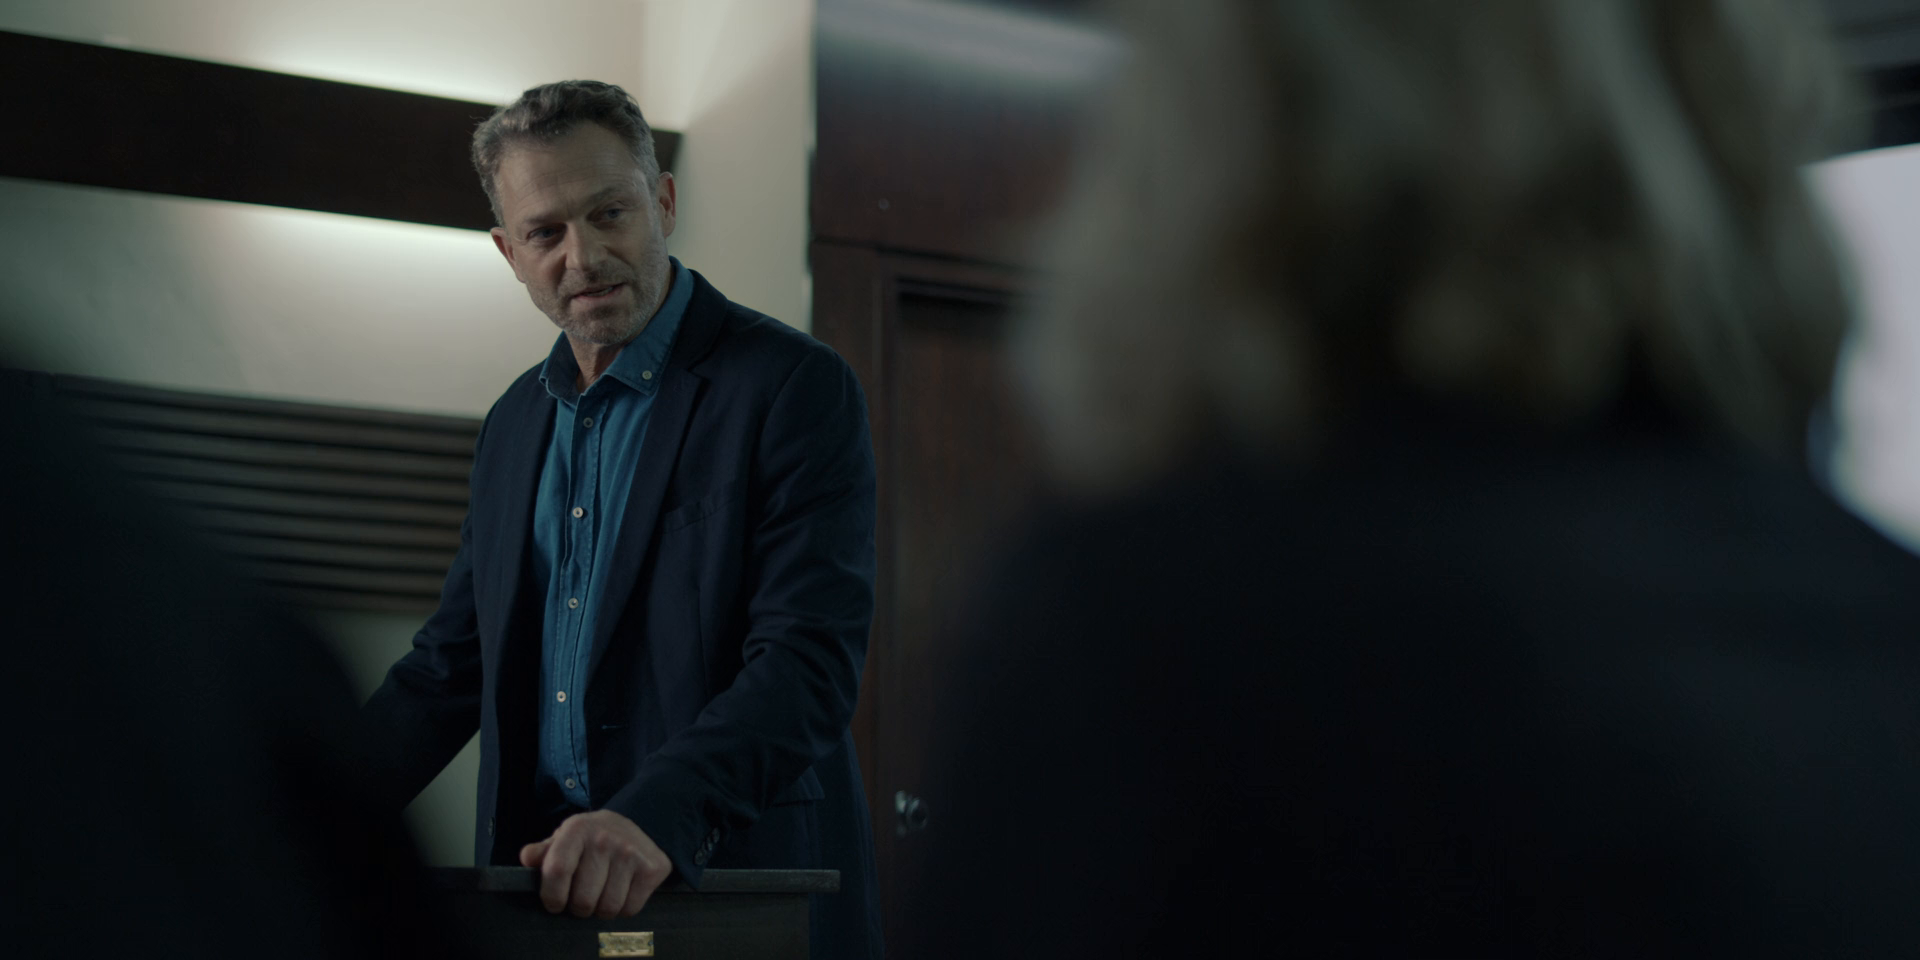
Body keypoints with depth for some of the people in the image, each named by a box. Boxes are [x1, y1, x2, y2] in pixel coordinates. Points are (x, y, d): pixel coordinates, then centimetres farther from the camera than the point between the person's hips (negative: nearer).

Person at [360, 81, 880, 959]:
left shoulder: (794, 388, -10)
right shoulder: (515, 424, 12)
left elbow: (809, 657, -19)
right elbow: (455, 660, 15)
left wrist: (657, 816, -33)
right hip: (542, 887, 6)